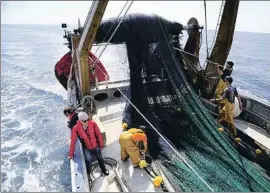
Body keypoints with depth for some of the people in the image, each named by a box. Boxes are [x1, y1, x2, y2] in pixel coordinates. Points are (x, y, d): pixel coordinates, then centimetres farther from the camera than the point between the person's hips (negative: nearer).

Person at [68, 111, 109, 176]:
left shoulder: (93, 123, -21)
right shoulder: (76, 128, -22)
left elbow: (98, 134, -10)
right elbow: (73, 141, -15)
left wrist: (101, 144, -2)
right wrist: (71, 154, -7)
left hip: (95, 145, 1)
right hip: (86, 148, -1)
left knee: (100, 158, 13)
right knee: (89, 160, -15)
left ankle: (104, 170, 44)